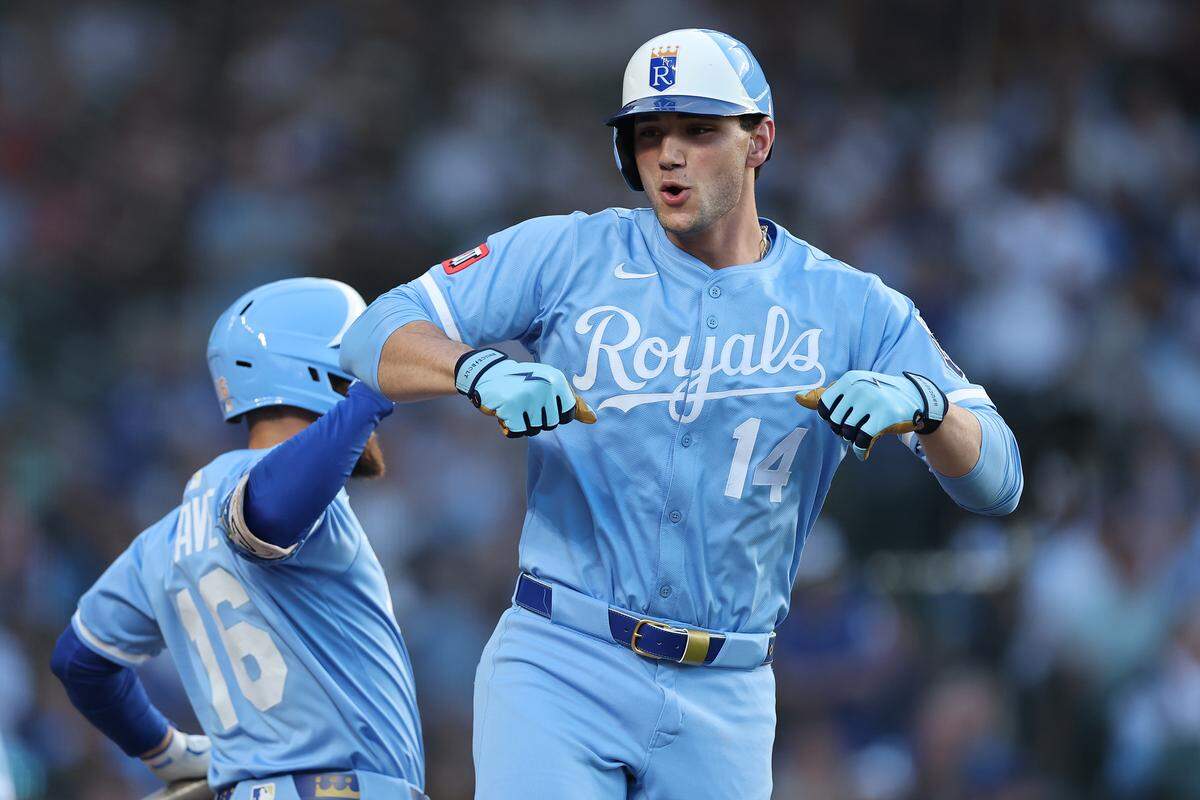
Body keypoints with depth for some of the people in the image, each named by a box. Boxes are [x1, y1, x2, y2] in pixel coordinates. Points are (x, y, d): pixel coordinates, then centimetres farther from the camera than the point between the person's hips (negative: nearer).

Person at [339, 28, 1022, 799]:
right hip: (560, 670, -2)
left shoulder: (854, 311, 4)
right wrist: (479, 369, -26)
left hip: (724, 703, 2)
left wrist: (922, 403, -24)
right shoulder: (570, 256, 2)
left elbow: (996, 482, -2)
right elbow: (379, 335, -4)